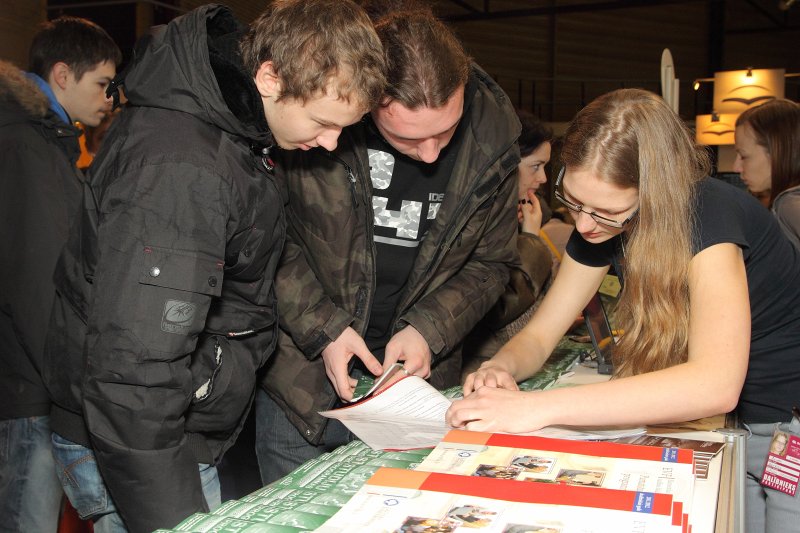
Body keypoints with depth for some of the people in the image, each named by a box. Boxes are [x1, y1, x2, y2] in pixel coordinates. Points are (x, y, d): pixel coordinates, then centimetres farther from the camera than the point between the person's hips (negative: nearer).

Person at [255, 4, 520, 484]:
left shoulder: (492, 136, -8)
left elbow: (492, 261, 3)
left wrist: (428, 330, -11)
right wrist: (321, 326, -16)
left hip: (417, 376, 2)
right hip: (301, 377, -1)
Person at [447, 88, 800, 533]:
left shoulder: (707, 213, -29)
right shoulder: (597, 227, -8)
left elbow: (716, 384, -42)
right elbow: (538, 335, -2)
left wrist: (538, 407, -44)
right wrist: (502, 368, -26)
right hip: (723, 426, 5)